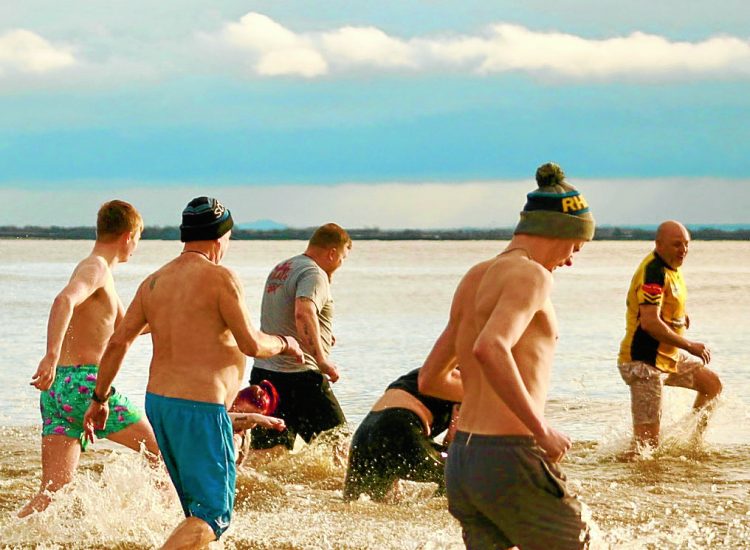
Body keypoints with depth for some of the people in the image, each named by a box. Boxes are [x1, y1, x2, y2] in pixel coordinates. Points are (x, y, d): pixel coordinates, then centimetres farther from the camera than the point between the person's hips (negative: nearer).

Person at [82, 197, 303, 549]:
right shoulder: (220, 278, -11)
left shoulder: (155, 281, 10)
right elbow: (251, 344, -13)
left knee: (196, 510, 20)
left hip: (158, 401, 8)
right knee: (214, 516, -6)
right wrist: (284, 344, 7)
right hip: (200, 408, -8)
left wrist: (99, 398, 16)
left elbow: (118, 341, 9)